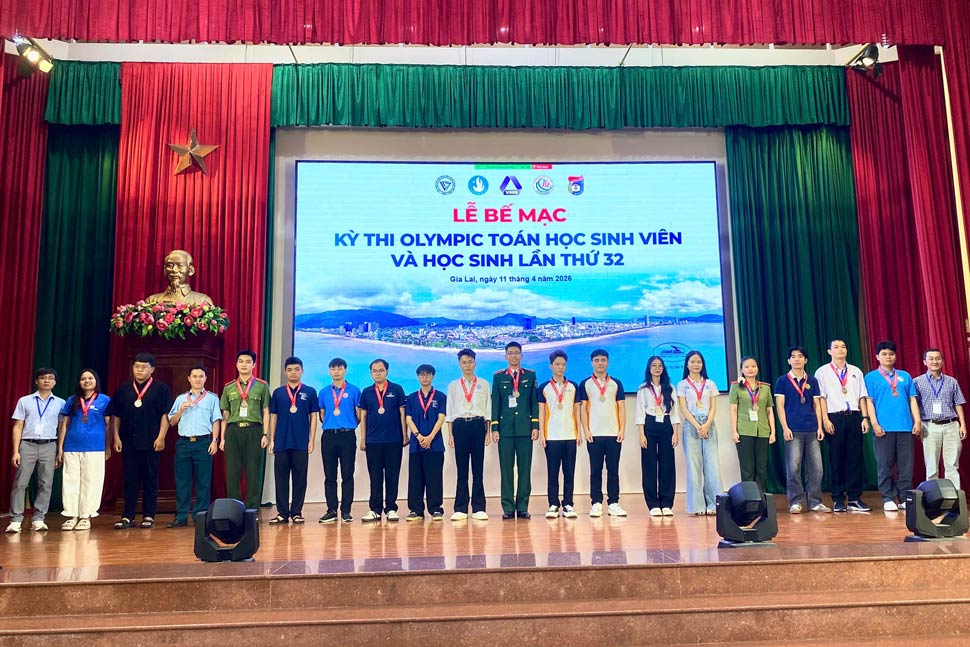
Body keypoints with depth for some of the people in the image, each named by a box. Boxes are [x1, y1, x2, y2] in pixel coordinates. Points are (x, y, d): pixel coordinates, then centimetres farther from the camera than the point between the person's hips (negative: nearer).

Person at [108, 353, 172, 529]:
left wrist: (161, 437, -11)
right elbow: (115, 416, 11)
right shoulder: (123, 389, 10)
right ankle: (127, 516, 12)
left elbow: (165, 415, -4)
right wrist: (116, 437, 3)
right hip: (129, 442, 3)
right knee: (130, 480, 6)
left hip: (151, 442, -3)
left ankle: (149, 516, 12)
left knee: (150, 480, 5)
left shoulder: (161, 389, 0)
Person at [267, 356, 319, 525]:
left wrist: (312, 440, -3)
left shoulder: (310, 392, 4)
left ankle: (296, 512, 12)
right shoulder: (278, 393, 9)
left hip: (301, 443, -1)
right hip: (281, 442, 2)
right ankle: (282, 513, 11)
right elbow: (273, 417, 10)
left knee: (300, 478, 3)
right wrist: (271, 440, 4)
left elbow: (313, 417, 3)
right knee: (281, 478, 4)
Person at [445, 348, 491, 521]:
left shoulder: (483, 384, 9)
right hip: (460, 426, 1)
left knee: (478, 468, 0)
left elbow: (488, 409, 8)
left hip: (478, 425, 0)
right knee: (461, 469, 2)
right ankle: (460, 509, 7)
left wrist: (488, 432, 2)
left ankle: (478, 508, 6)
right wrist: (451, 434, 3)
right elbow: (449, 412, 10)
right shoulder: (453, 386, 11)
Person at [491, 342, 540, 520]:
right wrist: (495, 428, -1)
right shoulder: (498, 377, 9)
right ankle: (508, 508, 5)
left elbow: (534, 402, 7)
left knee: (525, 468, 1)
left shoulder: (530, 375, 10)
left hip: (525, 428, 0)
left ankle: (523, 507, 8)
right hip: (505, 428, 0)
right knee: (506, 468, 0)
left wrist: (535, 426, 0)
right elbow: (495, 403, 6)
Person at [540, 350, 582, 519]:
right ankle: (553, 505, 8)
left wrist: (579, 432, 4)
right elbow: (541, 412, 4)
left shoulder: (573, 387, 9)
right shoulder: (544, 388, 5)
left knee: (569, 472, 3)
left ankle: (568, 505, 9)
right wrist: (541, 434, -3)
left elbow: (576, 410, 10)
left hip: (570, 436, 1)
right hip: (551, 436, -1)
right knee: (552, 472, 2)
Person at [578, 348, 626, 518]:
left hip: (614, 434, 1)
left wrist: (622, 429, -2)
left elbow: (621, 407, 7)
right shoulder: (585, 384, 6)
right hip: (594, 434, -1)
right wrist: (586, 430, -6)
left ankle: (613, 503, 9)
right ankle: (596, 504, 7)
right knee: (595, 470, 2)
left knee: (613, 470, 3)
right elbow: (583, 408, 3)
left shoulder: (616, 383, 10)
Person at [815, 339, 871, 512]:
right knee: (836, 459, 1)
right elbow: (821, 398, -1)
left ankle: (854, 499, 10)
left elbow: (862, 396, 11)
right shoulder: (822, 372, 4)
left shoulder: (856, 372, 14)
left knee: (855, 458, 3)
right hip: (834, 418, -3)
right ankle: (838, 500, 8)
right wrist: (825, 420, -9)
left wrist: (865, 417, 2)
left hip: (854, 417, 3)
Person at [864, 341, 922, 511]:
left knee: (906, 465, 4)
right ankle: (888, 499, 6)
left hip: (906, 427, 3)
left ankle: (905, 498, 11)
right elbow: (869, 402, 0)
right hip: (883, 428, -3)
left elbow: (912, 400, 14)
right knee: (885, 465, 0)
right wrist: (874, 424, -8)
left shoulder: (905, 376, 15)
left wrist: (917, 421, 3)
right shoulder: (871, 377, 6)